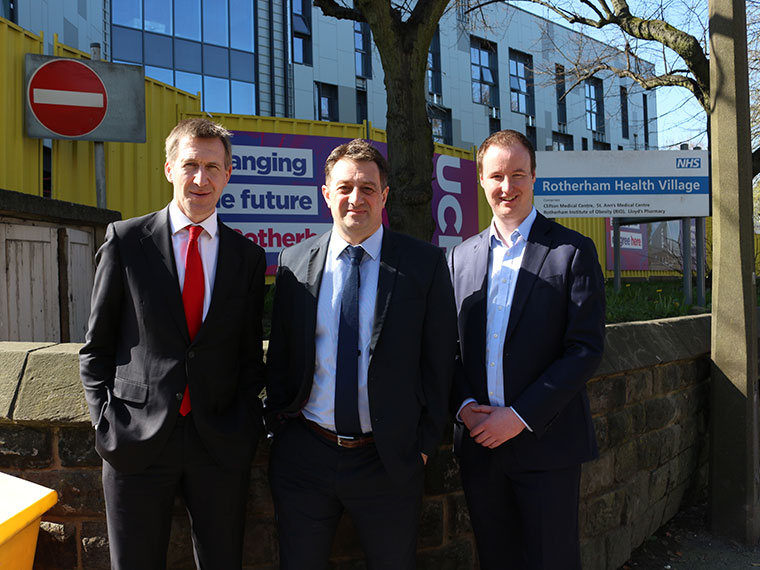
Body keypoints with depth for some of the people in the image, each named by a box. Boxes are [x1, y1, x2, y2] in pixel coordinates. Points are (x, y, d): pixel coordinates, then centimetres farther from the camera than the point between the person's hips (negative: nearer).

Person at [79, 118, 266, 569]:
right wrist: (107, 421, -4)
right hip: (137, 444, -1)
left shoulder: (248, 256, 4)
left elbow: (250, 354, 8)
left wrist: (245, 425, -2)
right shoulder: (126, 240, 0)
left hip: (222, 446, 2)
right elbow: (97, 347, 4)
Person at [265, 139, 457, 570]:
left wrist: (424, 442, -4)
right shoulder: (295, 262, 2)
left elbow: (440, 359, -3)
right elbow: (280, 352, 8)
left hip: (390, 460, -1)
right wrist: (278, 425, 3)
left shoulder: (425, 264, -5)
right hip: (303, 456, 2)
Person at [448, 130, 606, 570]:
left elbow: (587, 349, -11)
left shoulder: (573, 252, -5)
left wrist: (521, 416, -15)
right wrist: (464, 405, -7)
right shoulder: (462, 257, 9)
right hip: (479, 439, 4)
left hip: (546, 442, -3)